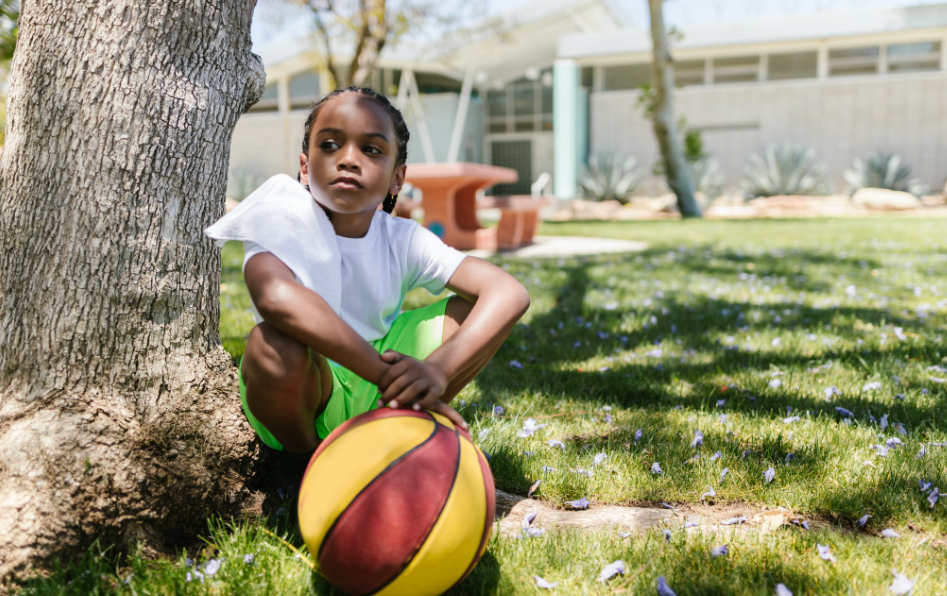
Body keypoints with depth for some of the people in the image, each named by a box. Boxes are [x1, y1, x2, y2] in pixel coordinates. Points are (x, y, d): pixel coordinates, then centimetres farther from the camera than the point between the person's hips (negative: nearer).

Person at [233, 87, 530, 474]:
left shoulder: (403, 239, -9)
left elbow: (510, 294, -21)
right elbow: (276, 297, -43)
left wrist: (438, 370, -38)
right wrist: (385, 374, -47)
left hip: (369, 397, 3)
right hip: (296, 398, -3)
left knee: (478, 308, -11)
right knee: (276, 344, -37)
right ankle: (302, 457, -5)